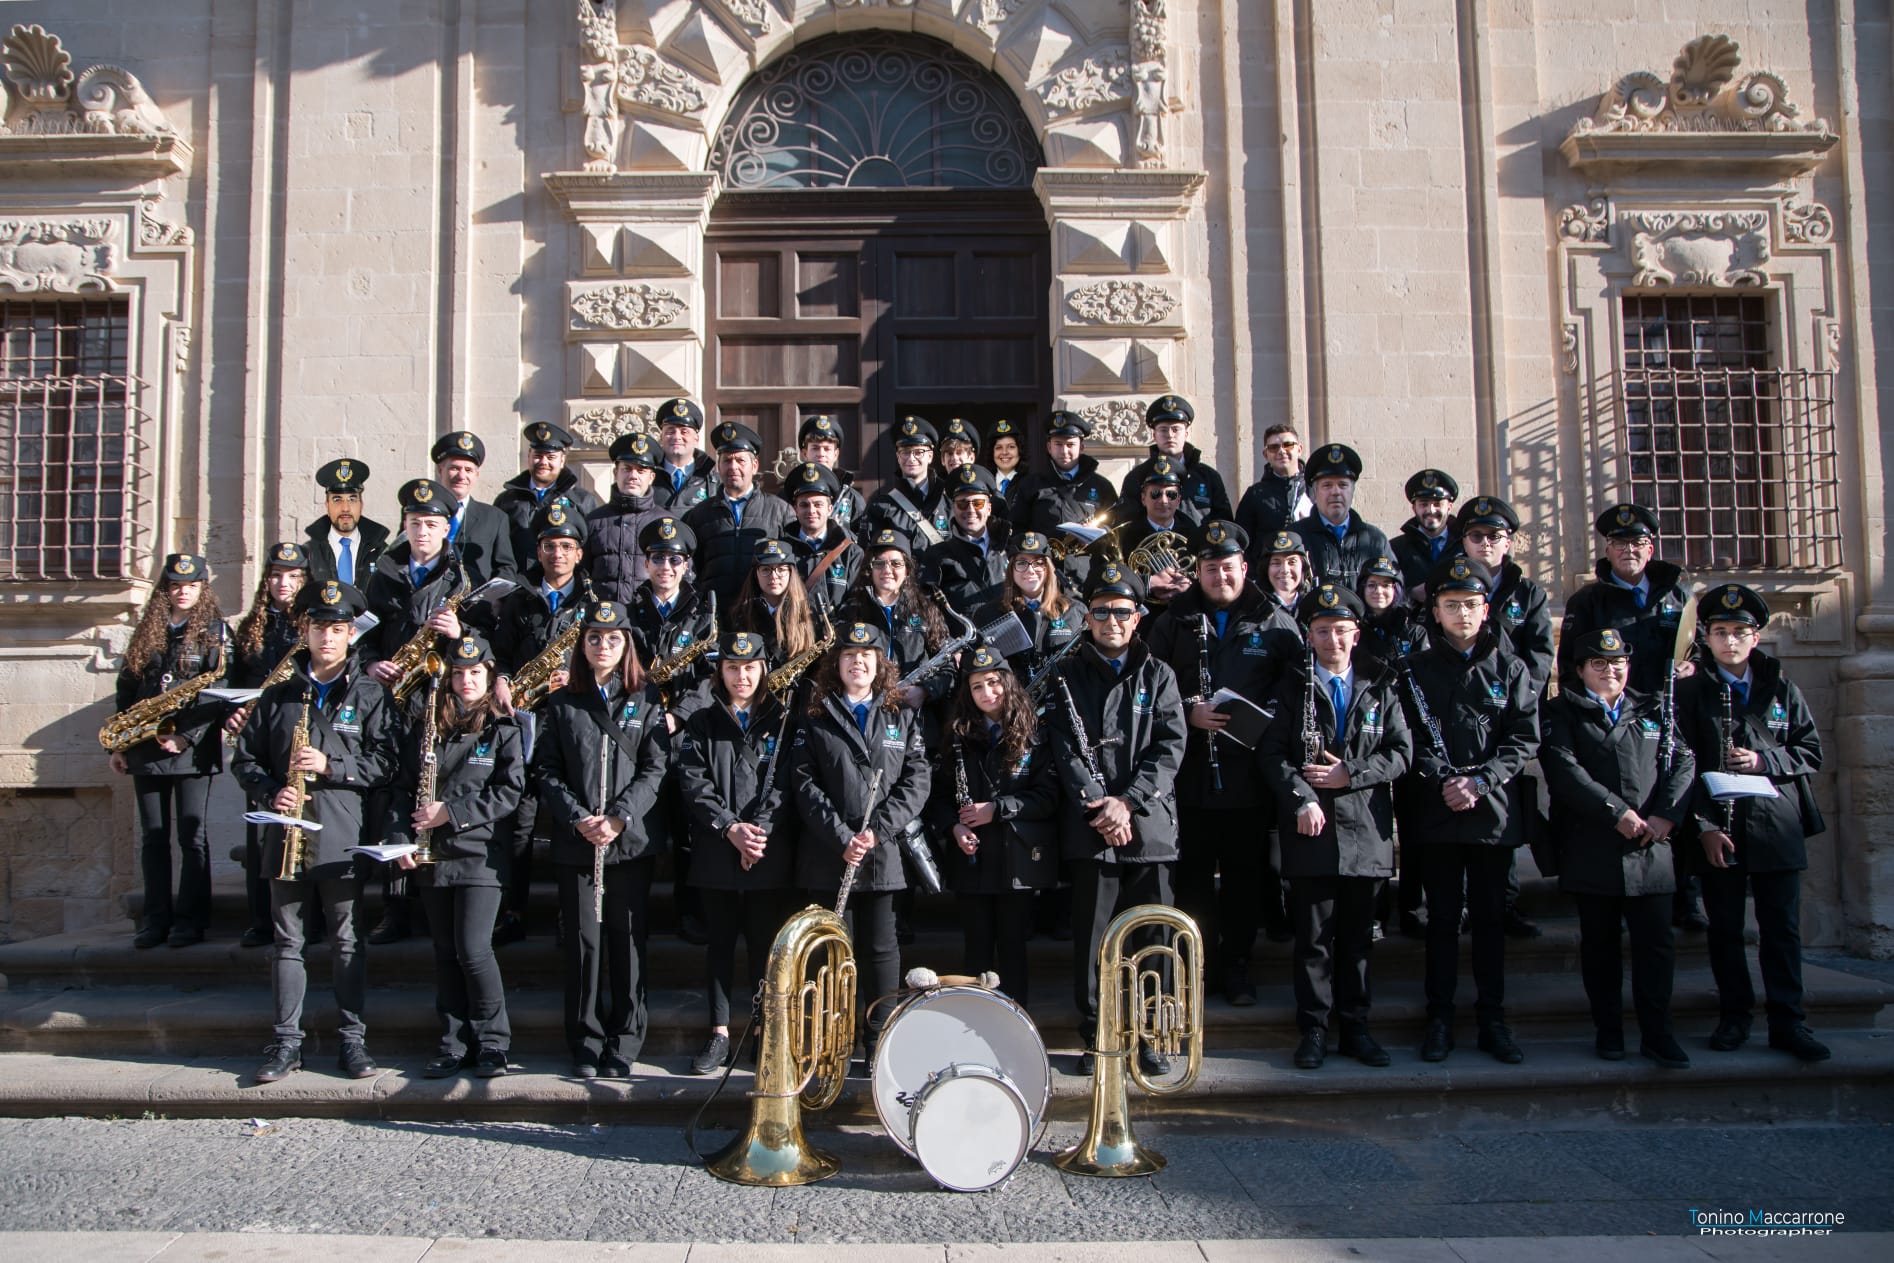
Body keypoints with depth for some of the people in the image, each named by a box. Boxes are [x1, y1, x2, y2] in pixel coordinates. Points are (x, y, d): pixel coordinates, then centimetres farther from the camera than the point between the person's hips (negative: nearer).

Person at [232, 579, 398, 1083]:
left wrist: (330, 766, -16)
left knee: (346, 940, 2)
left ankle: (352, 1039, 11)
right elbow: (246, 760, 13)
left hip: (342, 837, -3)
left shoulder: (371, 695, 3)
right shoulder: (279, 696, 12)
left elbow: (384, 763, -4)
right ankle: (287, 1042, 15)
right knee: (287, 940, 7)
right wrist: (271, 792, -5)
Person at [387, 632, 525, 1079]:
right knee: (445, 952, 9)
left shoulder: (502, 729, -1)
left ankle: (493, 1042, 3)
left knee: (473, 948, -11)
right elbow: (402, 784, 8)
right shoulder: (423, 721, 9)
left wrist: (451, 812, -14)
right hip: (431, 855, 4)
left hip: (481, 853, -4)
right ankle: (454, 1043, 18)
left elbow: (509, 792, -8)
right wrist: (400, 837, -4)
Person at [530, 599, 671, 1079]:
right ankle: (585, 1046, 13)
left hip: (632, 840, 0)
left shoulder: (646, 701, 7)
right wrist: (578, 819, -11)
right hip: (576, 843, 1)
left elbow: (655, 768, 0)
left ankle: (624, 1045, 12)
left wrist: (619, 817, -13)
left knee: (629, 940, 2)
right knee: (584, 942, 2)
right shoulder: (561, 704, 10)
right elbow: (546, 771, 4)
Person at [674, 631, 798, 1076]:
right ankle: (719, 1033, 15)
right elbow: (694, 784, -2)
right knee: (719, 943, 7)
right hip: (716, 852, 1)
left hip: (770, 855, -1)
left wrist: (760, 830, -15)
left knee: (765, 943, 3)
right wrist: (730, 828, -13)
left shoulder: (783, 721, 6)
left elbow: (784, 782, -3)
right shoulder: (701, 723, 8)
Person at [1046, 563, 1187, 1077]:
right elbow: (1066, 749, 0)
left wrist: (1128, 801, -11)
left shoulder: (1158, 675, 11)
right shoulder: (1070, 676, 8)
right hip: (1090, 826, -1)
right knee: (1091, 936, 1)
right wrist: (1098, 804, -13)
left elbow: (1170, 746, 1)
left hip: (1149, 824, 1)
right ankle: (1095, 1036, 13)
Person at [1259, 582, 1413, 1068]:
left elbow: (1401, 752, 4)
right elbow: (1271, 753, -1)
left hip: (1366, 830, 2)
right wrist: (1301, 798, -14)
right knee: (1313, 936, 2)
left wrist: (1351, 773, -8)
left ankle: (1354, 1027, 20)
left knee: (1357, 936, 10)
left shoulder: (1381, 686, 9)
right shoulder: (1293, 686, 5)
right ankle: (1314, 1029, 11)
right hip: (1311, 828, -2)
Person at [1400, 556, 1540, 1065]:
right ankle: (1439, 1019, 12)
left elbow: (1524, 738, 0)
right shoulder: (1417, 670, 5)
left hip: (1494, 811, 1)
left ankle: (1492, 1019, 16)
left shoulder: (1510, 670, 7)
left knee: (1490, 917, 7)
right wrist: (1443, 781, -15)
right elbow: (1410, 739, -1)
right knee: (1443, 917, 5)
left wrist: (1480, 781, -12)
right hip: (1436, 813, -1)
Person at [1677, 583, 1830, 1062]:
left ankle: (1788, 1022, 11)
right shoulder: (1690, 691, 2)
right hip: (1719, 829, -1)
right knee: (1724, 928, 7)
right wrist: (1704, 826, -10)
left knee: (1782, 928, 3)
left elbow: (1812, 753, 9)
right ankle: (1734, 1017, 19)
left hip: (1776, 826, 1)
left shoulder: (1782, 689, 8)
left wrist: (1764, 761, -10)